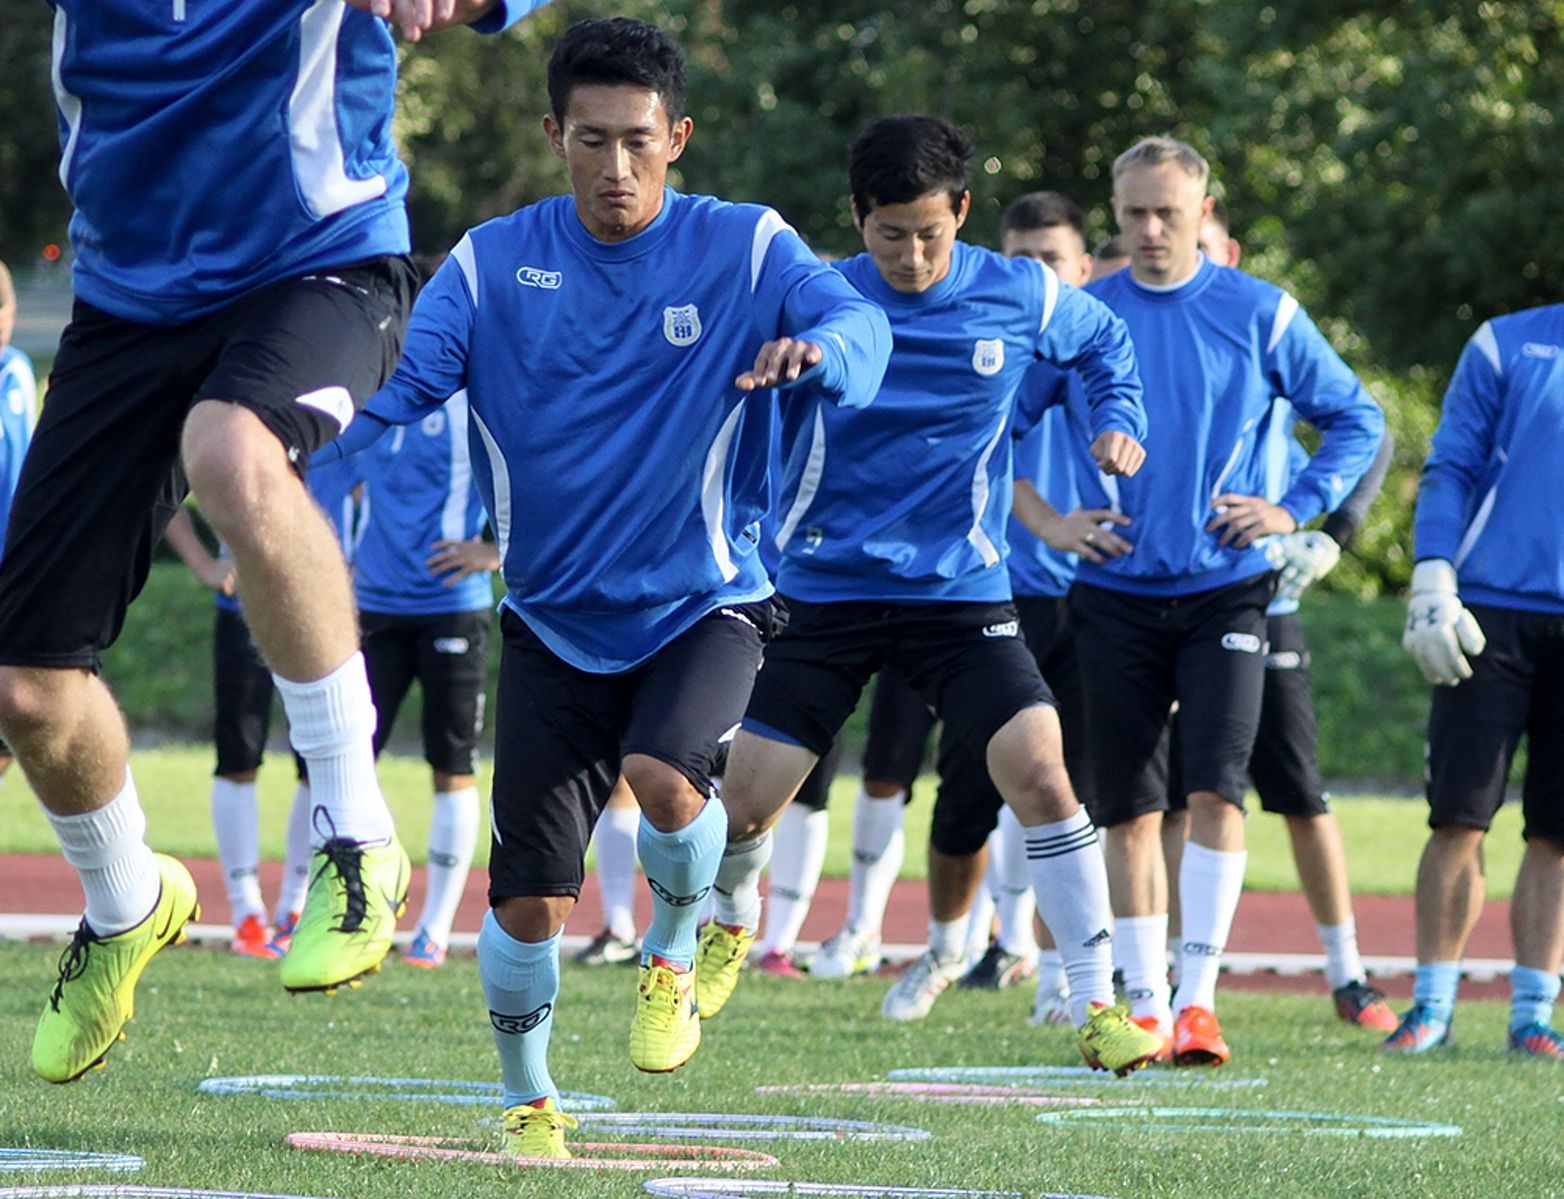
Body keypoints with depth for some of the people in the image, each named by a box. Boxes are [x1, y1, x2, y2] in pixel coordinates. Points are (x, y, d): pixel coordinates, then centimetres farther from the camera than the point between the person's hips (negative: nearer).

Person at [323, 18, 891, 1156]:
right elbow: (403, 378, -10)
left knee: (662, 772, -31)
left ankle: (676, 949, 3)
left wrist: (815, 350, -45)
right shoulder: (495, 262, -1)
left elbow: (859, 322, -20)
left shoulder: (746, 248, -5)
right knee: (529, 901, -3)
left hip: (704, 602, -2)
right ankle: (529, 1098, 25)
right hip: (556, 617, 2)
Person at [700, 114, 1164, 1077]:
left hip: (962, 591, 0)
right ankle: (731, 925, 35)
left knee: (1040, 772, -19)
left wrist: (1120, 420, 1)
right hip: (823, 591, 0)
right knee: (744, 800, -2)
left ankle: (1098, 1003, -9)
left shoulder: (1022, 298, -3)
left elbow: (1105, 341, 18)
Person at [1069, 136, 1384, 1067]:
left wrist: (1296, 509, -2)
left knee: (1215, 787, -16)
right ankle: (1145, 1006, 9)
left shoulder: (1260, 315, 1)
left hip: (1225, 590, -2)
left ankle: (1198, 999, -15)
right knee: (1130, 807, 2)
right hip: (1117, 595, 2)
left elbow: (1358, 420, 10)